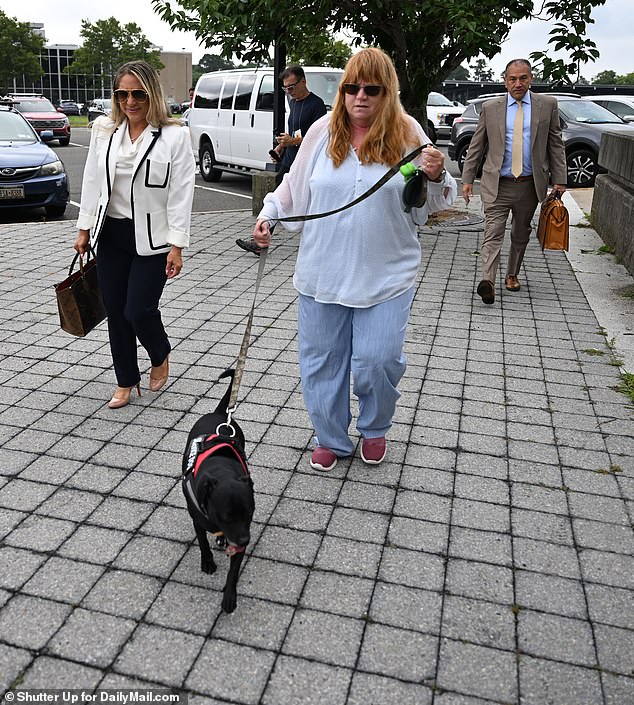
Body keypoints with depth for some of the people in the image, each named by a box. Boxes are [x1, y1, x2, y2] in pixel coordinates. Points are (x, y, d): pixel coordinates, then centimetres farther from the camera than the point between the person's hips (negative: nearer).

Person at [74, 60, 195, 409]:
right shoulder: (104, 130, 5)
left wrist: (177, 246, -13)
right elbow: (92, 181, 11)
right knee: (116, 311, 9)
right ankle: (125, 382, 25)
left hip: (152, 239, -4)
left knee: (139, 310, -7)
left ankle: (161, 357, 27)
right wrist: (84, 229, 10)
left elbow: (181, 194, -10)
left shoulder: (174, 135, -9)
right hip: (111, 236, 5)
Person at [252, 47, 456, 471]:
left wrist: (437, 178, -15)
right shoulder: (323, 132, 3)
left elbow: (434, 204, 5)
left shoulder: (408, 134, 0)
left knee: (378, 360, -5)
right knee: (322, 360, 9)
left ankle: (375, 429, 27)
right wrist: (268, 216, 3)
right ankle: (331, 439, 30)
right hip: (322, 272, 2)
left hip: (386, 274, -2)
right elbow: (294, 186, 15)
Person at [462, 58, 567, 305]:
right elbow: (476, 146, 6)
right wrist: (467, 179, 2)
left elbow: (555, 144, 6)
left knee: (521, 234, 13)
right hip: (497, 184, -2)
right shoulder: (490, 107, 3)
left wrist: (559, 179, 1)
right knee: (493, 232, -13)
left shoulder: (547, 105, 5)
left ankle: (512, 275, 28)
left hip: (529, 184, 2)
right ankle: (488, 281, -23)